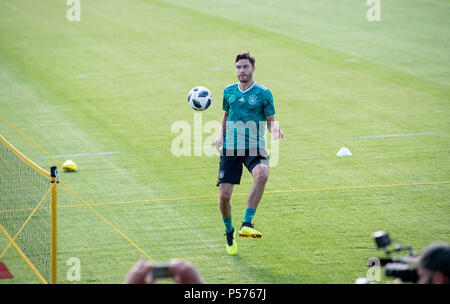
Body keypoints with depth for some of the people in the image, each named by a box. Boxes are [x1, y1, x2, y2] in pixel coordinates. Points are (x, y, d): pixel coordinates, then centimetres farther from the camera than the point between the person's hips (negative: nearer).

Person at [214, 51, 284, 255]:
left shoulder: (263, 93, 0)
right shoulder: (229, 91, 10)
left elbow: (270, 120, 4)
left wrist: (275, 129, -19)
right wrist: (220, 135, 7)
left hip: (254, 148, -3)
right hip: (230, 149, 3)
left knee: (262, 175, -35)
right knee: (224, 196, -5)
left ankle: (247, 224, -30)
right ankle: (229, 233, 23)